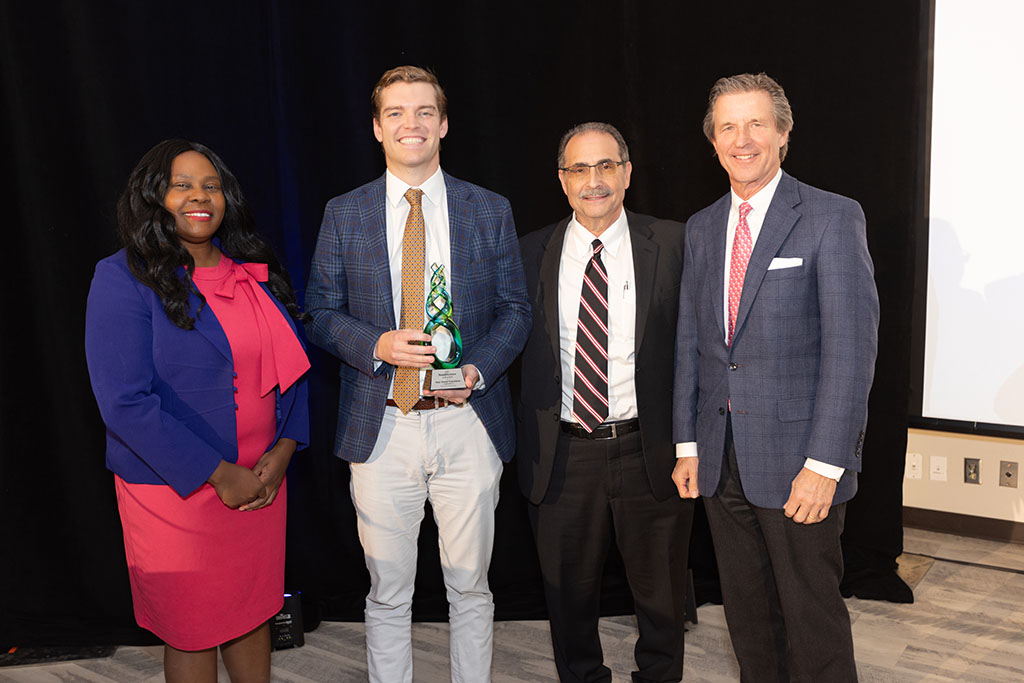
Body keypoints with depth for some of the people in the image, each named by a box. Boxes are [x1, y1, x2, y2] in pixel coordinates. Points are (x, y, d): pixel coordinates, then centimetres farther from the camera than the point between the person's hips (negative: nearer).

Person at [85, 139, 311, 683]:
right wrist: (219, 474, -17)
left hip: (261, 482, 5)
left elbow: (291, 364, 11)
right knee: (192, 632, 11)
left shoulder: (256, 273, 6)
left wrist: (283, 449, -4)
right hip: (176, 491, -4)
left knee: (253, 613, 18)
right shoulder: (123, 278, -11)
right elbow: (125, 403, -17)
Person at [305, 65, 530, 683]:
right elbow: (321, 313, 5)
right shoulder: (344, 215, 4)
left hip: (467, 422, 0)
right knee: (388, 594, 12)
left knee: (470, 587, 13)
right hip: (381, 427, 0)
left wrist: (478, 369, -12)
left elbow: (515, 309, 6)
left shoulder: (491, 211, 4)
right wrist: (376, 345, -15)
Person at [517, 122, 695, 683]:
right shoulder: (531, 253, 3)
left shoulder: (671, 245, -2)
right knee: (569, 594, 17)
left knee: (660, 593, 16)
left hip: (649, 451, -1)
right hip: (562, 455, 1)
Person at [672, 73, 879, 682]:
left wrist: (824, 465, -18)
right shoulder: (702, 227, 11)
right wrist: (688, 445, 8)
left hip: (797, 458, -5)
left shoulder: (833, 217, -7)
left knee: (812, 617, 6)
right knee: (747, 612, 16)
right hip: (721, 458, 5)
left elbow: (852, 347, -13)